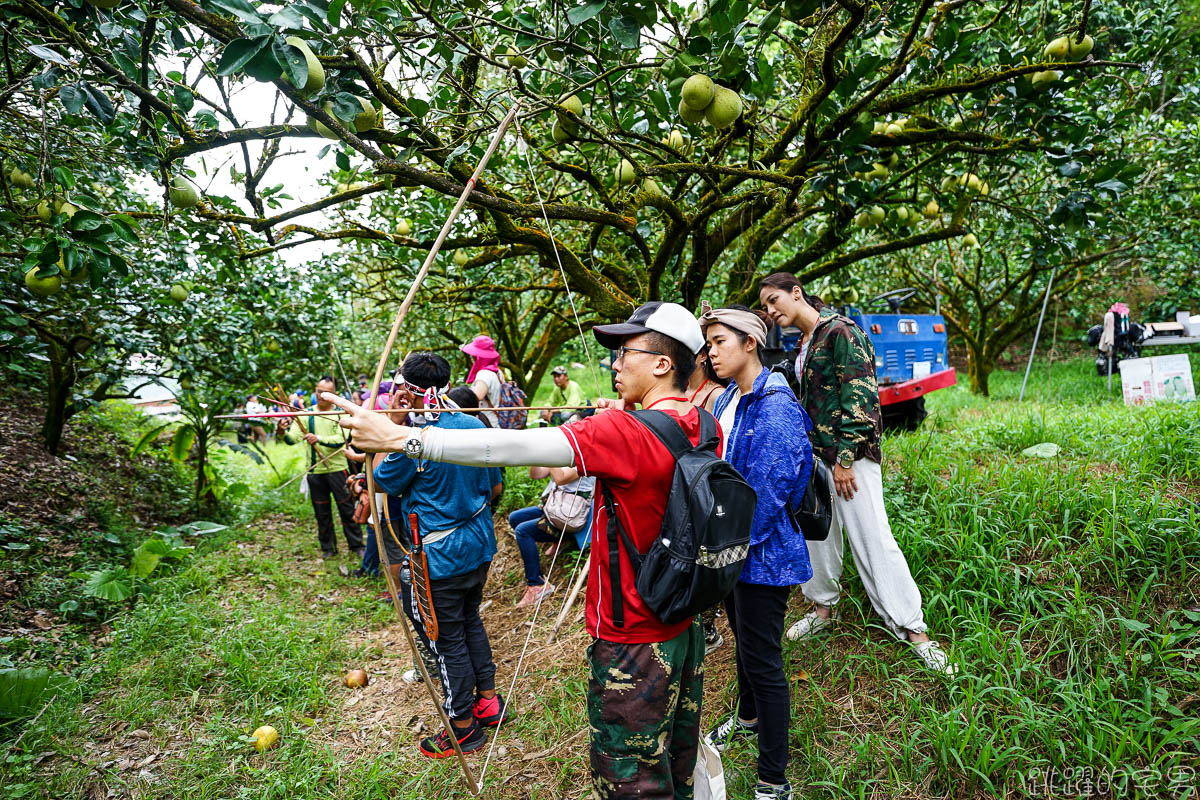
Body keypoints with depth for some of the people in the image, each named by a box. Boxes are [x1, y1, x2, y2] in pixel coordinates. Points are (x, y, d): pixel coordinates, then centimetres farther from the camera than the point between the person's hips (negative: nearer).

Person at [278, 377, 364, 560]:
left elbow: (340, 440, -16)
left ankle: (356, 546, 16)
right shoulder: (306, 414, 3)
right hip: (315, 471, 2)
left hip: (337, 468, -2)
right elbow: (293, 438, -7)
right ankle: (328, 548, 25)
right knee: (322, 512, 11)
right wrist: (283, 432, -29)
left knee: (347, 509, 3)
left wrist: (319, 438, -31)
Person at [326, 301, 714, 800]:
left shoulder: (627, 433, -27)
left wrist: (400, 437, -28)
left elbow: (513, 448, -31)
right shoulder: (703, 427, -2)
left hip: (634, 641, -8)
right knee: (677, 759, 27)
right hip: (686, 628, 8)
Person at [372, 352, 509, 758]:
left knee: (447, 640, 9)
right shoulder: (474, 426, -1)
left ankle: (464, 727, 25)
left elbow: (381, 482, -4)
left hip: (439, 557, -7)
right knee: (470, 621, 24)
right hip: (478, 545, 7)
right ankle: (488, 701, 38)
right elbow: (494, 486, 8)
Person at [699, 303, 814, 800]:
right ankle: (748, 718, 51)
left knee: (762, 659, 2)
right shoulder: (727, 400, 5)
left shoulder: (776, 409, -23)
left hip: (762, 553, -9)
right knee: (743, 636, 26)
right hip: (731, 546, 9)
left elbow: (764, 495, -23)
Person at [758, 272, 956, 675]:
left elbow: (860, 396, -17)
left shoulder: (840, 331, -11)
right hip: (815, 453, 8)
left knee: (872, 539, -6)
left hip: (850, 453, -8)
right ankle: (823, 608, 31)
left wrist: (845, 459, -18)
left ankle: (913, 630, 5)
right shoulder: (804, 343, 14)